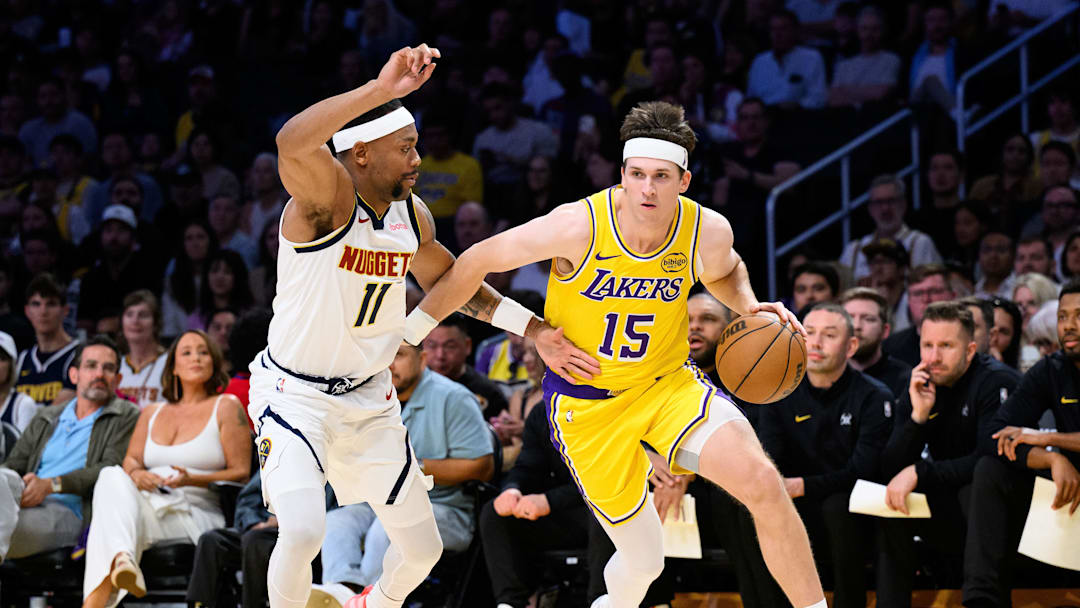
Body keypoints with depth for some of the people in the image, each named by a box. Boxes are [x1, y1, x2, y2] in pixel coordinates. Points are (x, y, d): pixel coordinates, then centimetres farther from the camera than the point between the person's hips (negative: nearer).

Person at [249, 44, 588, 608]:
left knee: (422, 546, 12)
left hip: (369, 397, 7)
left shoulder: (413, 216, 0)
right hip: (294, 395, -7)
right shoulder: (329, 195, -22)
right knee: (303, 531, -29)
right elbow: (292, 143, -46)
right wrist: (381, 89, -53)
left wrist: (532, 329, 11)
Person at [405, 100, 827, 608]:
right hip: (586, 403, -2)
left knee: (762, 482, -23)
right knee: (642, 564, 2)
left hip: (669, 382, 2)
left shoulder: (708, 232, -15)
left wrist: (750, 308, -8)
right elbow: (476, 262, -11)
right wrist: (399, 336, -6)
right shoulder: (579, 226, -25)